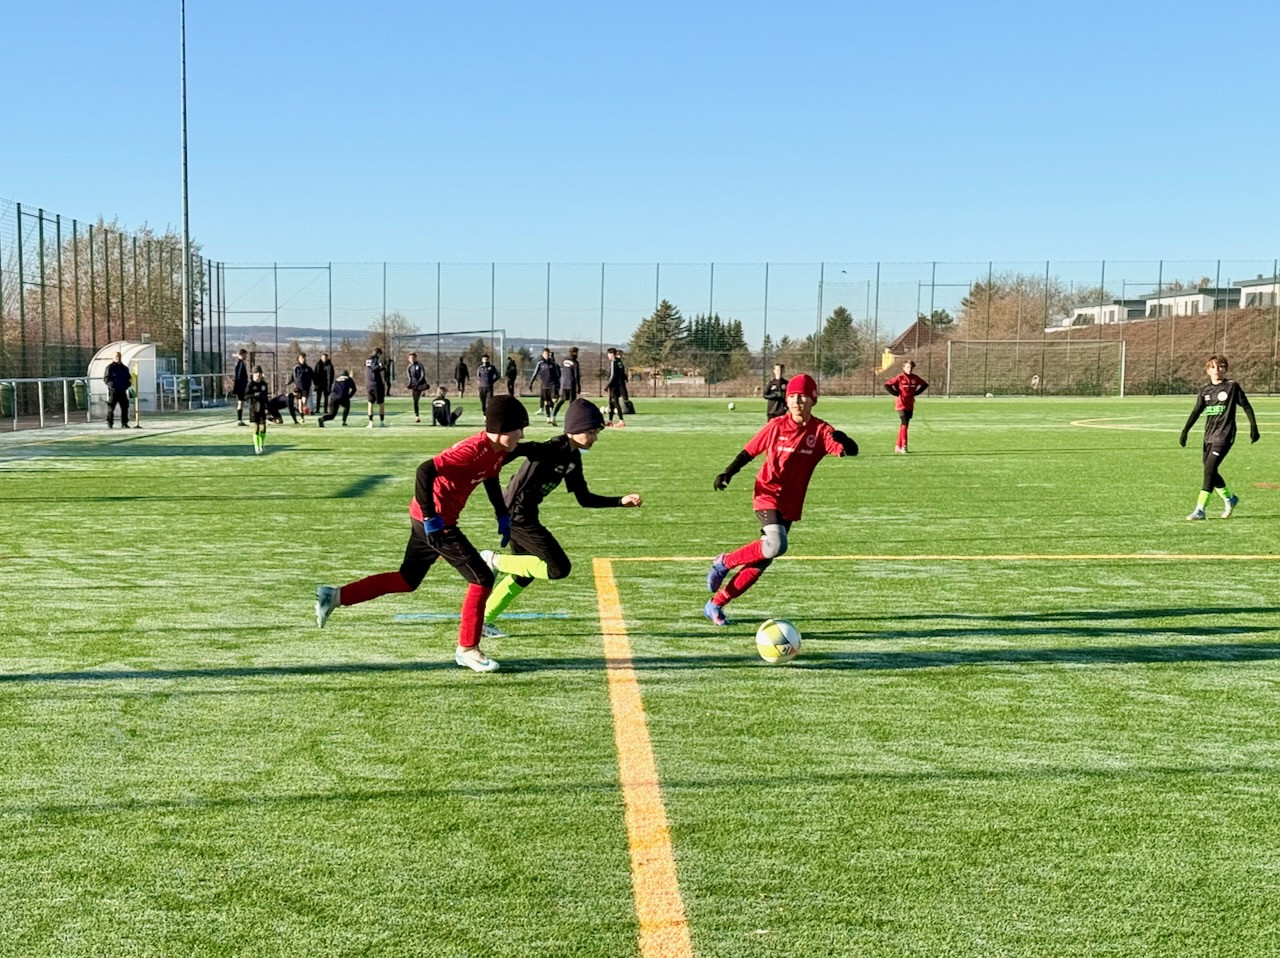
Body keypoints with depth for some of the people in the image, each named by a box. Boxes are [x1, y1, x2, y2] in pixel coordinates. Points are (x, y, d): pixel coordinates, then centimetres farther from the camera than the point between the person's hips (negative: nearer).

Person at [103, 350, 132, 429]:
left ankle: (124, 423, 9)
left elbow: (129, 378, 22)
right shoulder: (110, 367, 0)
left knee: (125, 408, 2)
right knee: (111, 408, -4)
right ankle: (109, 424, 3)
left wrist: (127, 384, 3)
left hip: (122, 391, 5)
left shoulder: (124, 368, 16)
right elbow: (105, 378, -5)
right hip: (113, 391, -5)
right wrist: (111, 384, -20)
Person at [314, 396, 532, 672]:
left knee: (407, 581, 20)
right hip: (436, 522, -10)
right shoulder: (474, 450, -26)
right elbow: (425, 472, -32)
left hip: (430, 521, 10)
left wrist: (503, 516, 19)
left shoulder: (497, 450, 3)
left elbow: (491, 479, 24)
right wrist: (430, 516, -28)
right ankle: (467, 649, 6)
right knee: (482, 578, -5)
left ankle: (335, 595, 23)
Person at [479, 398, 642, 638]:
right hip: (516, 514, -10)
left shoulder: (573, 457, 8)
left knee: (525, 573, 22)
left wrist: (622, 501, 7)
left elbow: (585, 499, 14)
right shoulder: (553, 448, -20)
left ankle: (483, 619, 32)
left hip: (523, 515, 10)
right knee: (559, 568, -8)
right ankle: (495, 561, -1)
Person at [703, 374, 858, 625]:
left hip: (790, 505, 3)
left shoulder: (820, 430, -3)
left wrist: (842, 440, -38)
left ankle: (716, 604, 16)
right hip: (768, 495, -3)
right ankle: (724, 562, -6)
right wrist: (728, 473, -5)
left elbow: (851, 450, -15)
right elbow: (749, 451, 6)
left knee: (761, 561, 4)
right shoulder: (776, 425, -3)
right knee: (776, 545, -28)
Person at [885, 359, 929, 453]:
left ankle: (898, 446, 21)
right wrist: (896, 393, -11)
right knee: (904, 424, -16)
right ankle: (903, 446, -17)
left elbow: (925, 384, 18)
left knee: (903, 425, 12)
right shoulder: (900, 377, -9)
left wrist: (916, 393, 7)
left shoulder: (915, 378, 5)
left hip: (910, 405, 6)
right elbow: (887, 385, -11)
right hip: (901, 404, -6)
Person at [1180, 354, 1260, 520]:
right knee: (1210, 472, 8)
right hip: (1209, 435, 6)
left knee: (1209, 469, -15)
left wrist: (1253, 428, 1)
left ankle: (1200, 509, -15)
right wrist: (1185, 431, -2)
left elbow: (1246, 406, 3)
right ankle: (1230, 498, 33)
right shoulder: (1204, 390, 9)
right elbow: (1196, 412, 8)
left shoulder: (1232, 386, -2)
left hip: (1224, 435, -5)